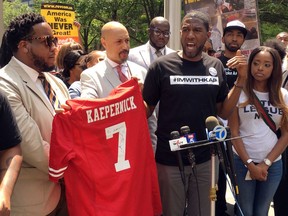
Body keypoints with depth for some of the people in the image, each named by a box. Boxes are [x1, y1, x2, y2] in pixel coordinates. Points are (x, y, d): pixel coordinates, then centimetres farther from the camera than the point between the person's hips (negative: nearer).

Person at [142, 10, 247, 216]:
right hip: (170, 160, -3)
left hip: (204, 159, 4)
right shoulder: (161, 66, -10)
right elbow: (146, 110, -4)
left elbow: (223, 112, 6)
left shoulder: (216, 66, 2)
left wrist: (241, 79, -4)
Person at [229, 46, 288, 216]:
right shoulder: (239, 92, -4)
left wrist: (266, 163, -6)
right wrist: (250, 163, -9)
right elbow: (233, 132, -5)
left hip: (273, 164, 2)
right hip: (242, 162, -2)